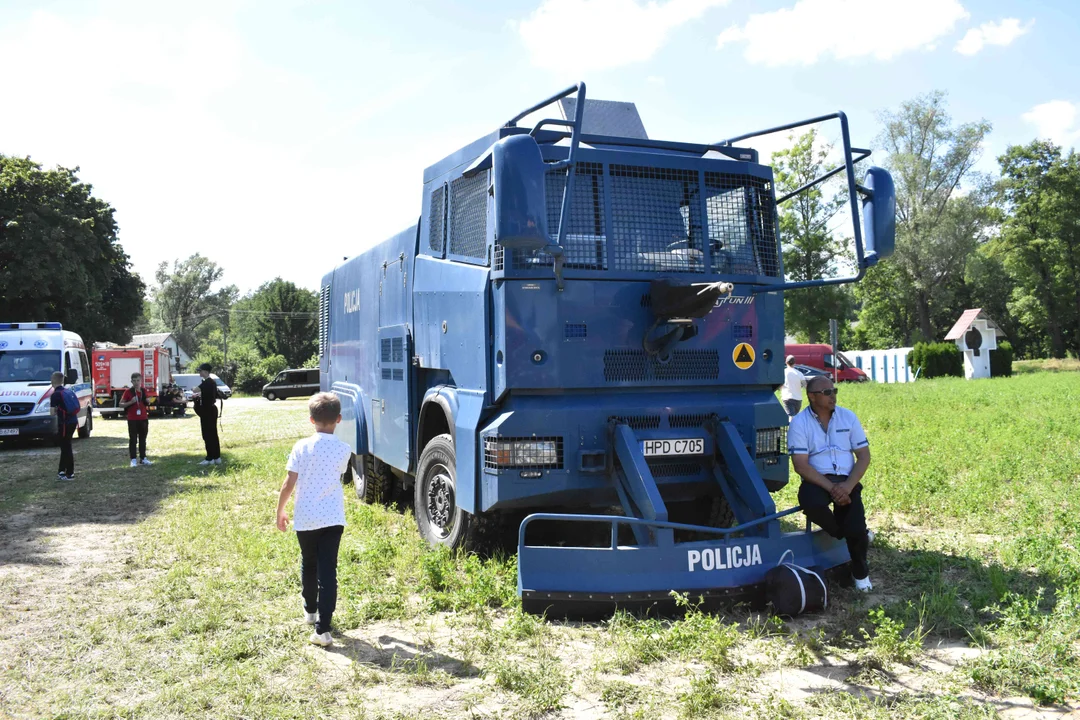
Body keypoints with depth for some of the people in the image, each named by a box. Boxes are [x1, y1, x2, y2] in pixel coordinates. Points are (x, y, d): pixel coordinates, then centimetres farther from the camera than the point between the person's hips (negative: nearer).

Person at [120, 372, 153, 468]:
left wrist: (147, 402, 1)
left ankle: (143, 458, 18)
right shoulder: (128, 392, -6)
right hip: (132, 420, -4)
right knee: (133, 439, -1)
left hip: (143, 419, 4)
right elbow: (121, 404, -6)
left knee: (143, 439, 10)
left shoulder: (144, 390, 7)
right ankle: (133, 460, 2)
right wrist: (131, 402, -21)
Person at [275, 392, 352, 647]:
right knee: (328, 571, 0)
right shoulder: (344, 450, -2)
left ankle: (310, 611, 41)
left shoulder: (302, 447, -7)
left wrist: (280, 511, 4)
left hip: (306, 518, 0)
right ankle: (322, 629, -6)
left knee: (309, 565, 22)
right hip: (333, 518, 0)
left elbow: (289, 483, -8)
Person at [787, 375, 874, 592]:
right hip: (816, 481, -2)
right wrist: (831, 488, -21)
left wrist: (848, 486, -13)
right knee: (812, 504, -37)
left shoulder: (848, 417, 7)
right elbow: (801, 466, -10)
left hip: (847, 481, 2)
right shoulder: (799, 423, -3)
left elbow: (864, 456, 4)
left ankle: (860, 573, 13)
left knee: (856, 530, -20)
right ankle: (846, 533, -4)